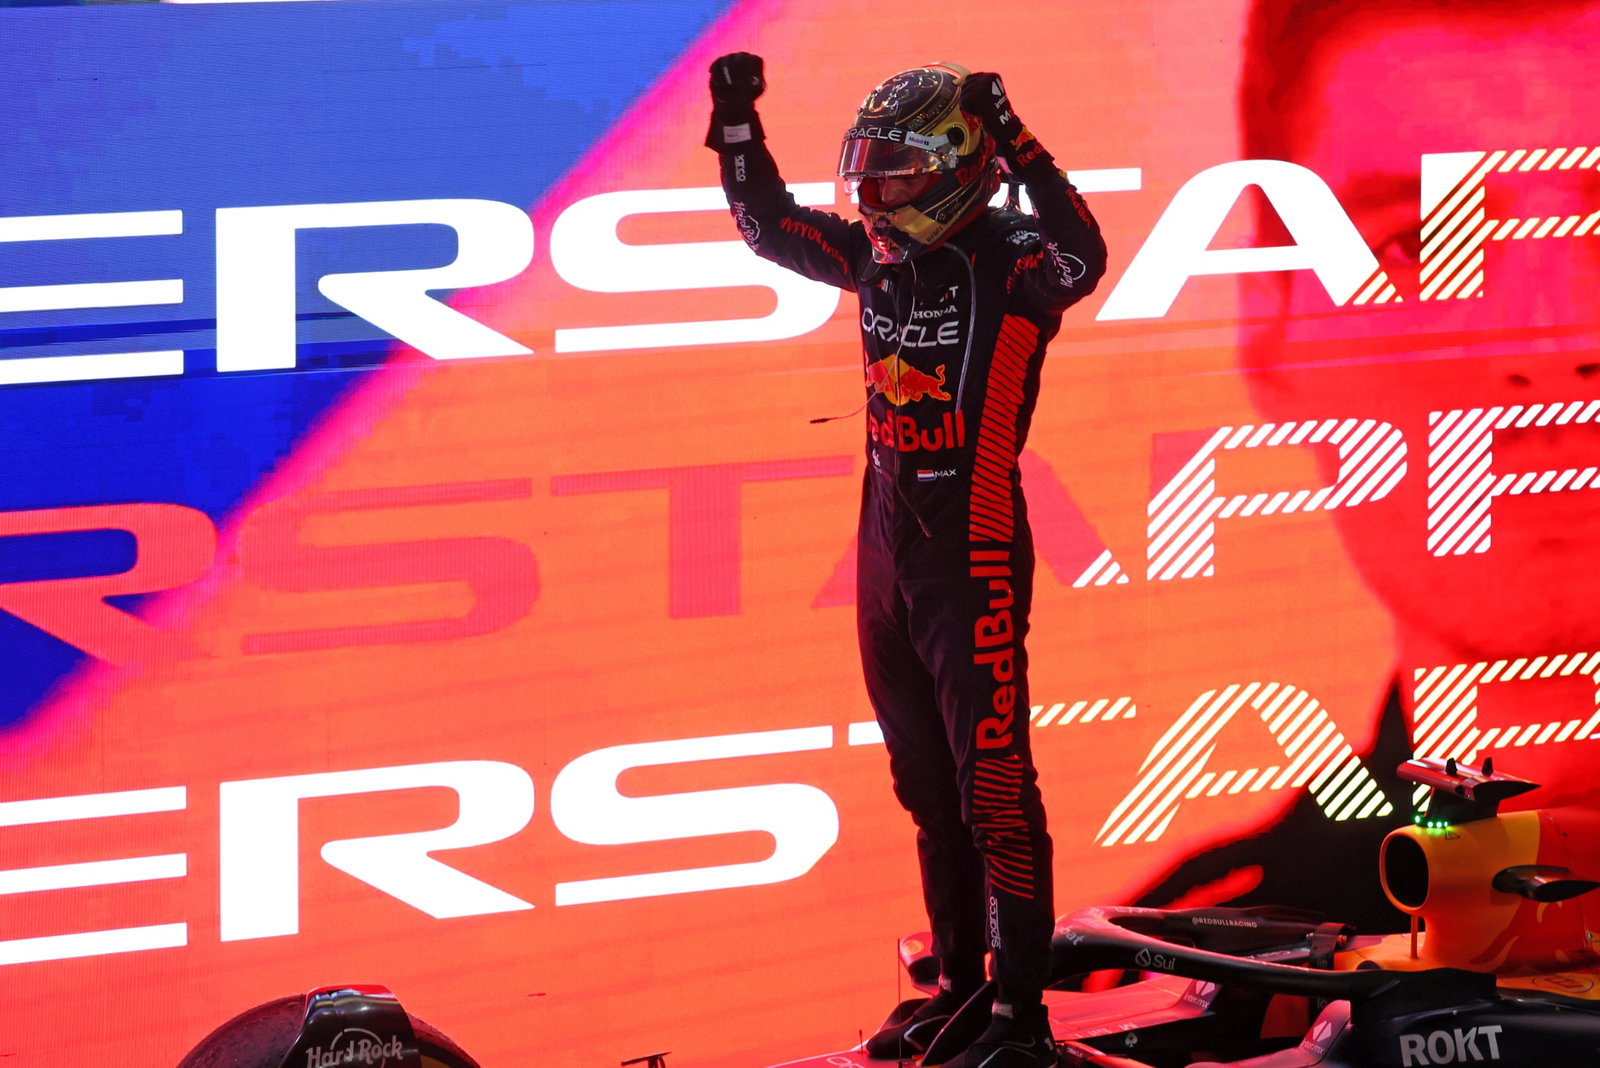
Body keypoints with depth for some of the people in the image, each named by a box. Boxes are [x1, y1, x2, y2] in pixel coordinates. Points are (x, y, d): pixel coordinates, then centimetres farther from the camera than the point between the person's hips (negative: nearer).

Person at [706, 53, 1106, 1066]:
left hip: (974, 554, -8)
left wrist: (1013, 140, -42)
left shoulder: (1008, 260, -14)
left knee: (993, 787, -7)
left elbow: (1081, 256, -36)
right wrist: (738, 122, 6)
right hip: (887, 548, 8)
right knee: (926, 786, 16)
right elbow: (771, 225, 19)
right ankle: (959, 983, 27)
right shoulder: (882, 256, 7)